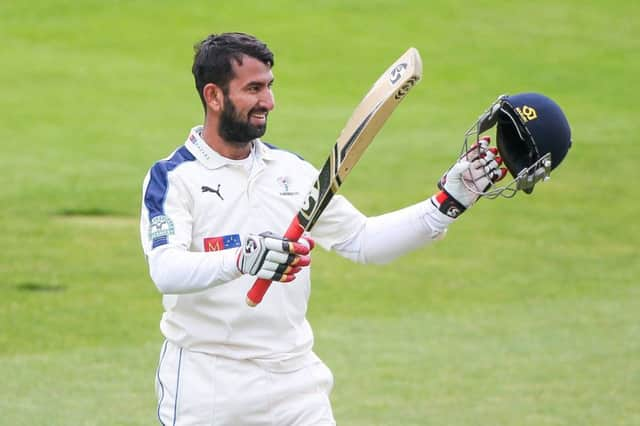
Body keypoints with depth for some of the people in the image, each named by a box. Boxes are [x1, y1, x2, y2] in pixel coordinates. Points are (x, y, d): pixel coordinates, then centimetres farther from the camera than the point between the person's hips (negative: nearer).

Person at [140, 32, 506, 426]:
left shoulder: (293, 171, 12)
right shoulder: (172, 177, -7)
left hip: (293, 376, 5)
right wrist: (242, 260, -40)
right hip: (204, 385, -5)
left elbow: (364, 240, 12)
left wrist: (451, 200, 3)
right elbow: (166, 270, -23)